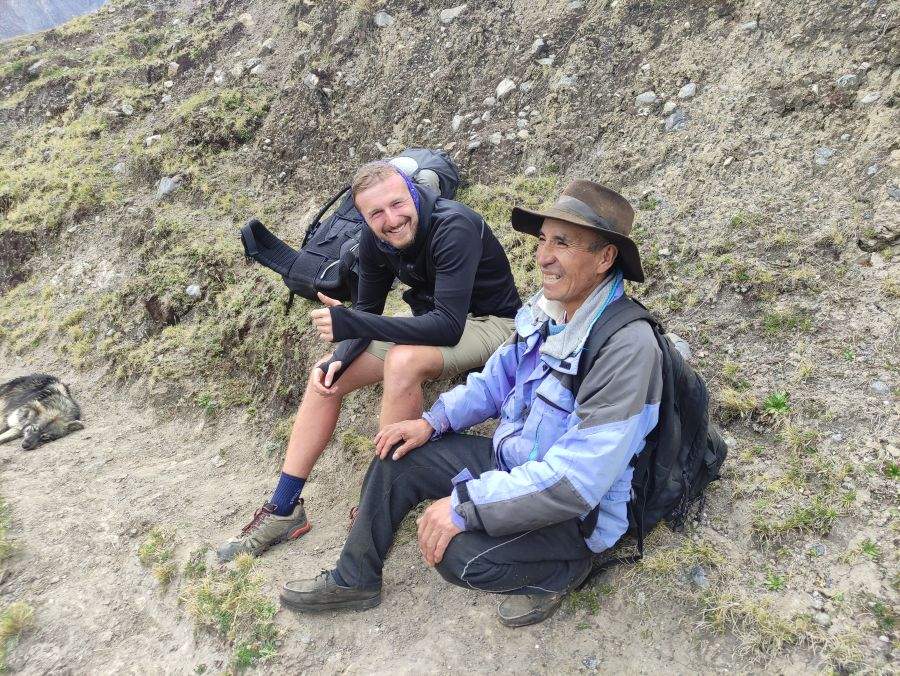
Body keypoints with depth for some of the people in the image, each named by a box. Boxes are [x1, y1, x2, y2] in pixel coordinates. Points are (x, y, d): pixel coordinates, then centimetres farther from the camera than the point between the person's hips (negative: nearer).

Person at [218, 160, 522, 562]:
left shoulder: (454, 227, -29)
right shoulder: (375, 240, -7)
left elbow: (449, 325, -37)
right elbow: (368, 309, 1)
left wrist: (348, 323, -38)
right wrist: (339, 358, -20)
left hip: (490, 323, -7)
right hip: (432, 326, 7)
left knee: (402, 361, -37)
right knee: (327, 375, -5)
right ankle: (283, 510, 2)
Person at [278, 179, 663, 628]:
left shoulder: (626, 347, -30)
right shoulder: (550, 306, -4)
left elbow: (576, 481, -33)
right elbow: (498, 378, 11)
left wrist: (466, 505, -29)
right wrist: (433, 421, -1)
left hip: (576, 511, -8)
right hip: (511, 461, 8)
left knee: (458, 552, -30)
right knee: (399, 457, 3)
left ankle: (561, 570, 1)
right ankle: (354, 579, 22)